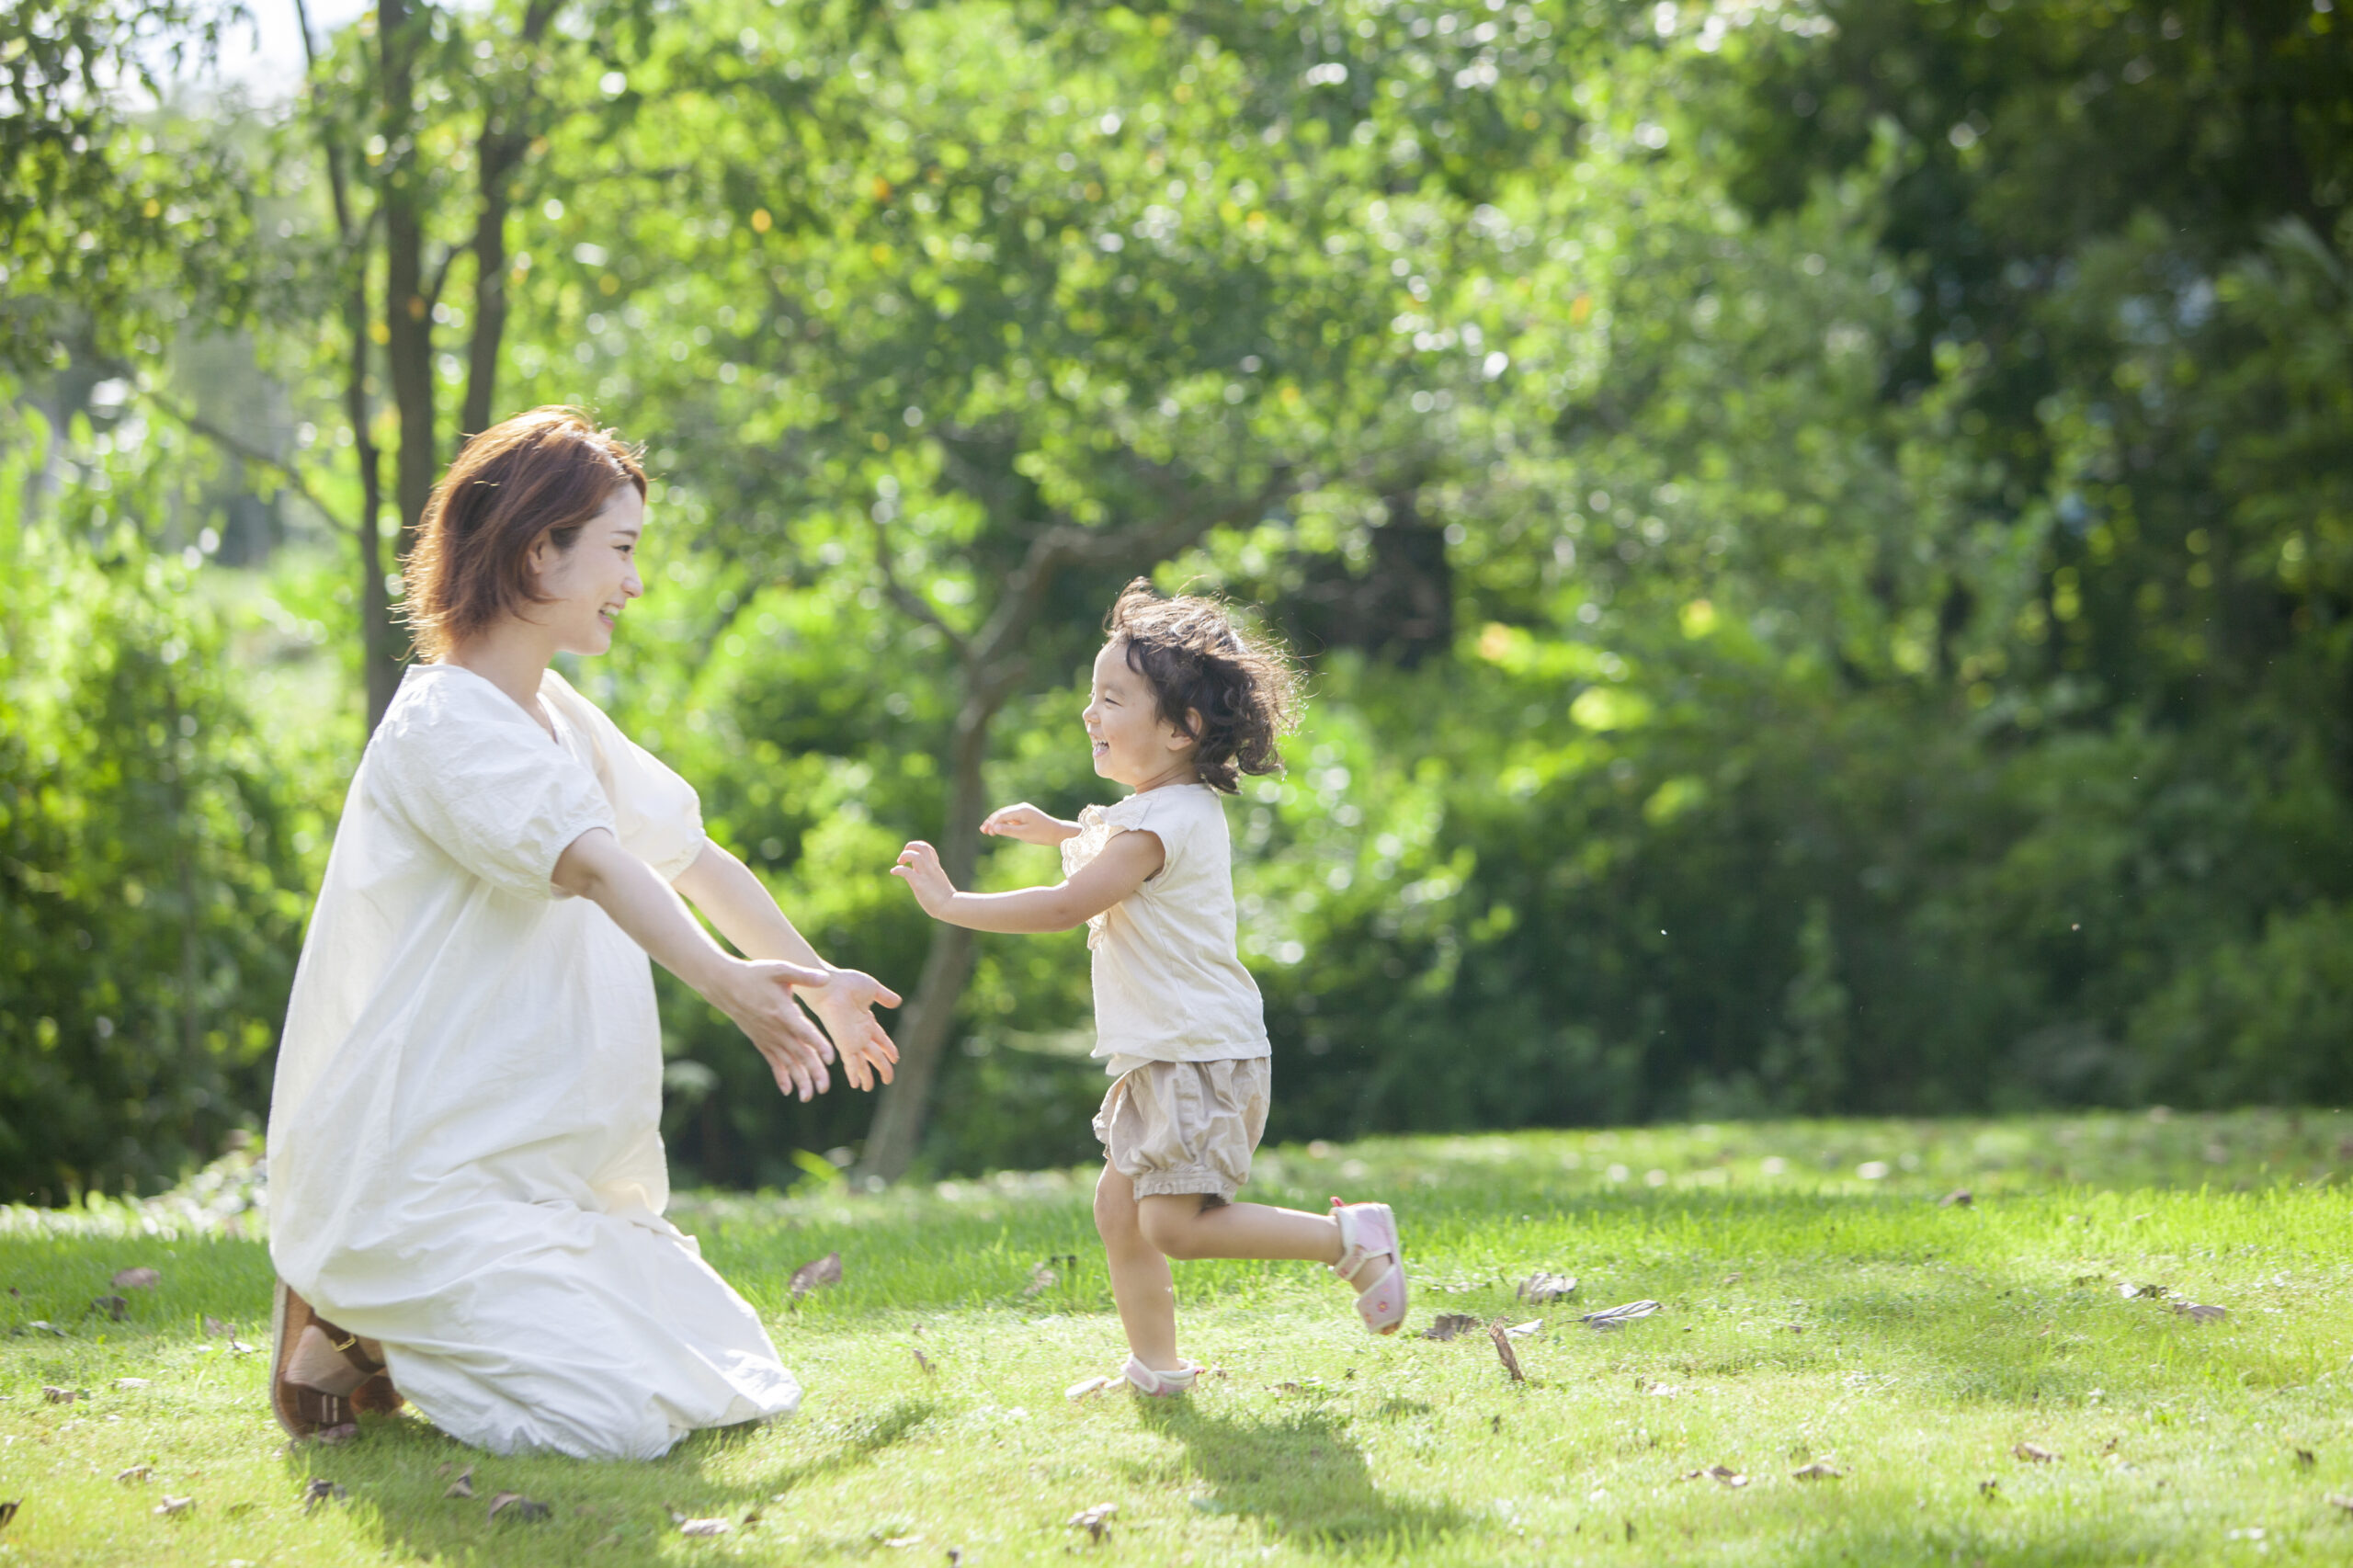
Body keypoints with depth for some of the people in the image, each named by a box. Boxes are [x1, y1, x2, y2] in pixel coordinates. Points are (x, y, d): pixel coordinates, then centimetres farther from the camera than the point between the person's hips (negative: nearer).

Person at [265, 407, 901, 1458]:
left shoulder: (557, 715, 14)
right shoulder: (445, 723, -15)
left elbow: (692, 859, 26)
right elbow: (592, 864, -33)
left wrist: (818, 980, 33)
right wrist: (724, 983, -47)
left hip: (545, 1171, 10)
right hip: (428, 1179, -10)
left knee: (747, 1393, 6)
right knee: (617, 1422, -23)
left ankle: (405, 1333, 15)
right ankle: (345, 1331, 1)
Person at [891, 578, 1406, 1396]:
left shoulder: (1162, 824, -18)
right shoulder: (1181, 809, 14)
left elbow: (1065, 907, -25)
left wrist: (950, 904, -19)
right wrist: (1059, 830, 31)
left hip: (1202, 1059, -10)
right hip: (1164, 1061, 10)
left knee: (1174, 1224, -15)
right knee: (1118, 1207, 11)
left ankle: (1349, 1238, -8)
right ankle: (1156, 1369, 19)